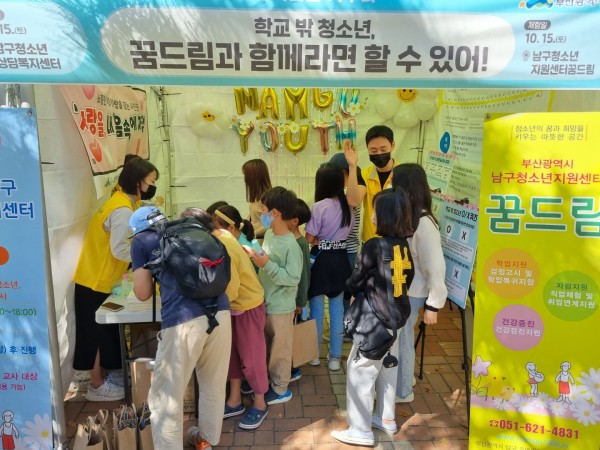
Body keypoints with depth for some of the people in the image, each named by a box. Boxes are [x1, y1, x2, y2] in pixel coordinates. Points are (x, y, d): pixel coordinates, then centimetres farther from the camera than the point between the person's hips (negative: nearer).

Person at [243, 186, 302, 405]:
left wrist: (266, 264, -30)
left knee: (279, 349, 11)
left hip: (280, 307, -8)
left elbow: (292, 279, -26)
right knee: (263, 346, 22)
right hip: (264, 302, 8)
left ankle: (280, 389, 28)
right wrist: (254, 255, 0)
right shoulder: (269, 234, 1)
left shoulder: (291, 245, -25)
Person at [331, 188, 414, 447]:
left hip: (376, 319, -8)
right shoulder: (405, 246, 0)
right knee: (387, 368, 21)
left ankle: (361, 431, 11)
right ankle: (386, 419, 35)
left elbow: (354, 283, -12)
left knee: (359, 370, 3)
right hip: (397, 315, 8)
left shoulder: (374, 246, -21)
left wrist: (363, 293, 10)